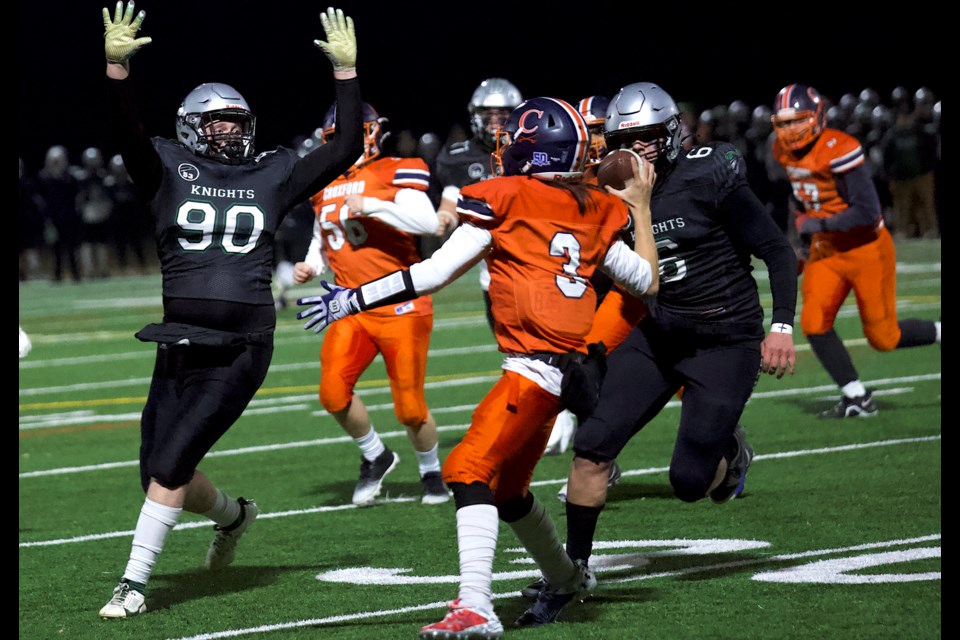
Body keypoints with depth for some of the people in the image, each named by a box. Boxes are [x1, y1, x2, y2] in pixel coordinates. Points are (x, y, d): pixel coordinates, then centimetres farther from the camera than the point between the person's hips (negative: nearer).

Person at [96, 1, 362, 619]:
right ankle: (234, 513, 40)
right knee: (162, 476, 7)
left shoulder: (273, 176, 8)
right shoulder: (170, 171, 5)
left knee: (169, 467, -12)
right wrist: (117, 70, -29)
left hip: (241, 351, -2)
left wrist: (347, 72, 1)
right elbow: (129, 136, -13)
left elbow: (346, 149, 6)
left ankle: (134, 583, -2)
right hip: (180, 345, 2)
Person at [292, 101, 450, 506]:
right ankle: (376, 458, 10)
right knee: (333, 391, -15)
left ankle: (431, 471, 27)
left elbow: (427, 222, -24)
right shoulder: (325, 188, 12)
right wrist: (311, 266, 8)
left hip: (401, 309, -5)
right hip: (353, 311, 5)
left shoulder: (395, 174, -8)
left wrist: (372, 205, -30)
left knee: (410, 408, -2)